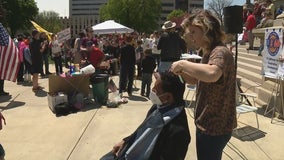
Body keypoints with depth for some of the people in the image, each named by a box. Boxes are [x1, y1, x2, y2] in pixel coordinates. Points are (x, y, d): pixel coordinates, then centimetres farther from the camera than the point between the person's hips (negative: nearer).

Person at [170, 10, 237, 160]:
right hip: (209, 123, 10)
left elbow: (211, 74, -44)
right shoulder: (209, 52, 12)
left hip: (215, 126, -10)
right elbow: (199, 80, 15)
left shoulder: (220, 52, -22)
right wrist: (181, 72, -2)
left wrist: (183, 64, -30)